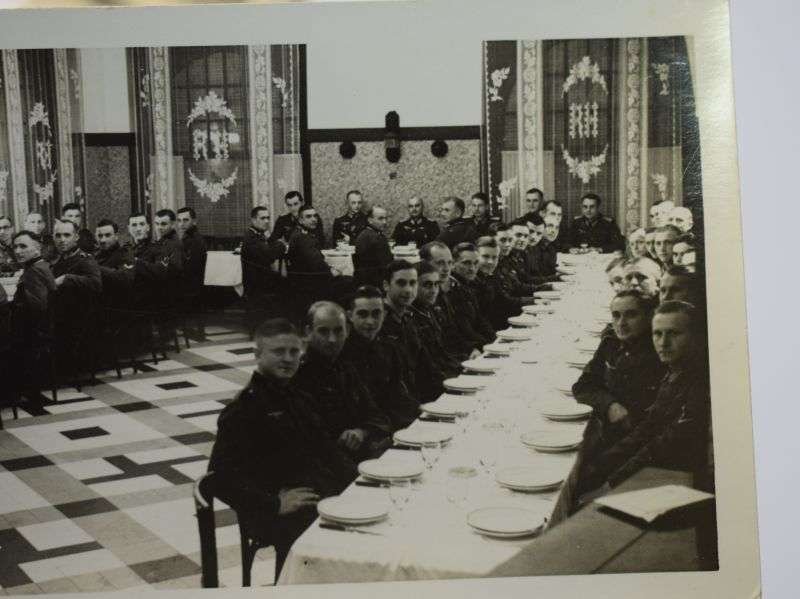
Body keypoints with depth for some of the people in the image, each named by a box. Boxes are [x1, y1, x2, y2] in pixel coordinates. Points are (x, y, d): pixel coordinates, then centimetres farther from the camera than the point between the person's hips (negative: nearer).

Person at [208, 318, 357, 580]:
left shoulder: (298, 398, 22)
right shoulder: (243, 409, -3)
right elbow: (223, 476, -10)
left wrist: (353, 475, 11)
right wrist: (274, 505, -18)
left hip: (324, 494, 8)